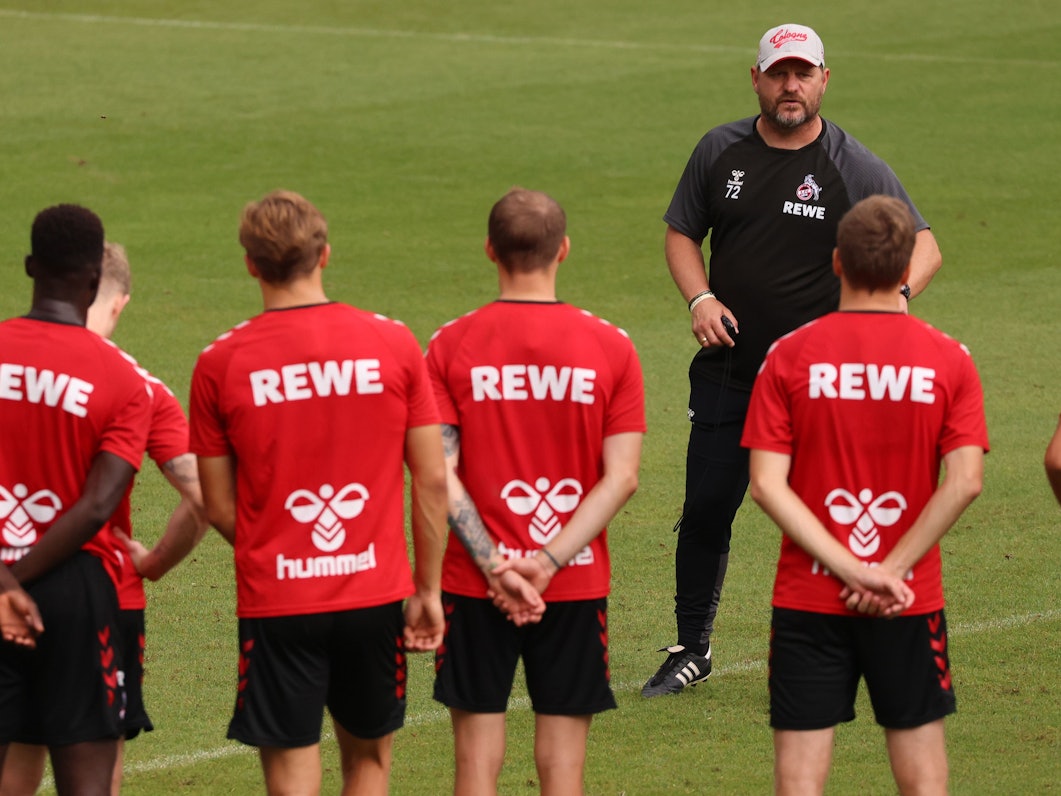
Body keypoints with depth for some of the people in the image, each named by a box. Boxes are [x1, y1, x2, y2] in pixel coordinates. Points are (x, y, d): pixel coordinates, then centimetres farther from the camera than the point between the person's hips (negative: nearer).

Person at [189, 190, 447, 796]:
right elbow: (433, 480, -1)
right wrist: (428, 588, 9)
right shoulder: (394, 344, -3)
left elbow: (219, 508, 0)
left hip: (275, 605, -2)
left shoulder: (220, 363, -6)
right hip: (376, 592, 2)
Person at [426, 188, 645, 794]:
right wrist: (548, 562, -11)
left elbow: (439, 473, -11)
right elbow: (622, 477, -8)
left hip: (474, 586, 0)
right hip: (578, 586, 0)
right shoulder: (611, 348, -3)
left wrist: (493, 565, -10)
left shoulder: (450, 347, -4)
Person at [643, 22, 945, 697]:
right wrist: (700, 298, -3)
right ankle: (692, 650, 20)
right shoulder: (721, 152, 5)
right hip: (727, 372, 3)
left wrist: (895, 295, -28)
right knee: (706, 509, 5)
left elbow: (924, 245, -7)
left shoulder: (857, 169, -5)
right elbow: (683, 233, 16)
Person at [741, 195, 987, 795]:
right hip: (911, 605, 0)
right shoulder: (948, 360, -3)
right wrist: (890, 572, -10)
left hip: (807, 604, 0)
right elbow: (966, 480, -13)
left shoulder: (790, 356, -3)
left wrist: (851, 569, -12)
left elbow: (767, 484, -11)